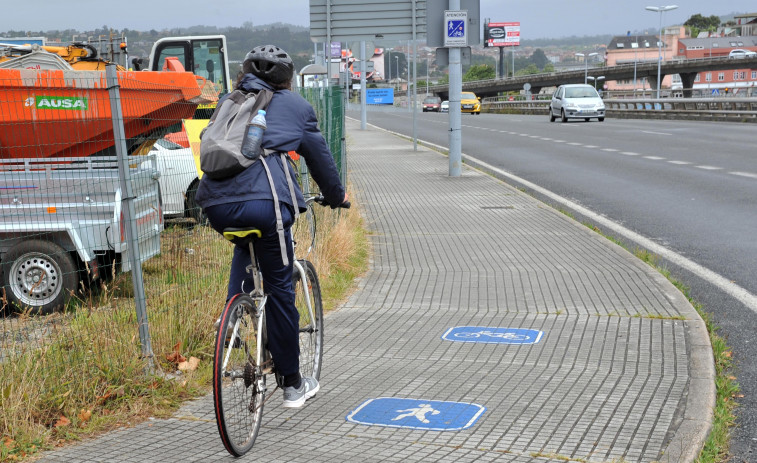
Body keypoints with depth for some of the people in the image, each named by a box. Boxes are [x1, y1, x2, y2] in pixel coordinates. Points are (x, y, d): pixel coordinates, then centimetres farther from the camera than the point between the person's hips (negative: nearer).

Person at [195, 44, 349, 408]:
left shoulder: (228, 102, 27)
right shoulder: (296, 105, 18)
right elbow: (319, 155, 24)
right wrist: (337, 196, 41)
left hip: (216, 203, 5)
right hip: (264, 201, -4)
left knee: (247, 245, 37)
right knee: (279, 289, 7)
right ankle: (293, 385, 18)